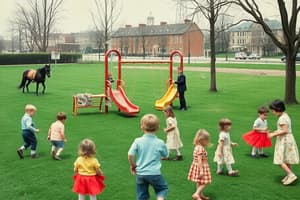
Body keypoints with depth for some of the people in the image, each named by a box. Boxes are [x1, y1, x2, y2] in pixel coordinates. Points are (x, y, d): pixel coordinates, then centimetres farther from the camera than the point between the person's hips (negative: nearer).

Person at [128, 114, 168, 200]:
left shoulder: (138, 141, -8)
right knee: (163, 189, 21)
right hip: (154, 173, -1)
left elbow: (130, 155, -13)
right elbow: (165, 155, 7)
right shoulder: (160, 143, -8)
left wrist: (133, 165, 5)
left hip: (140, 174, 2)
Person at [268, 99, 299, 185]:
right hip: (288, 139, 10)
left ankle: (291, 175, -10)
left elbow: (284, 131, -24)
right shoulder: (286, 116, 12)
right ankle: (289, 175, 23)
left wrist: (274, 134, -18)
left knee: (280, 160, -6)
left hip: (284, 141, -10)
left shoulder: (282, 118, -18)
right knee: (286, 160, 16)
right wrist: (274, 132, 11)